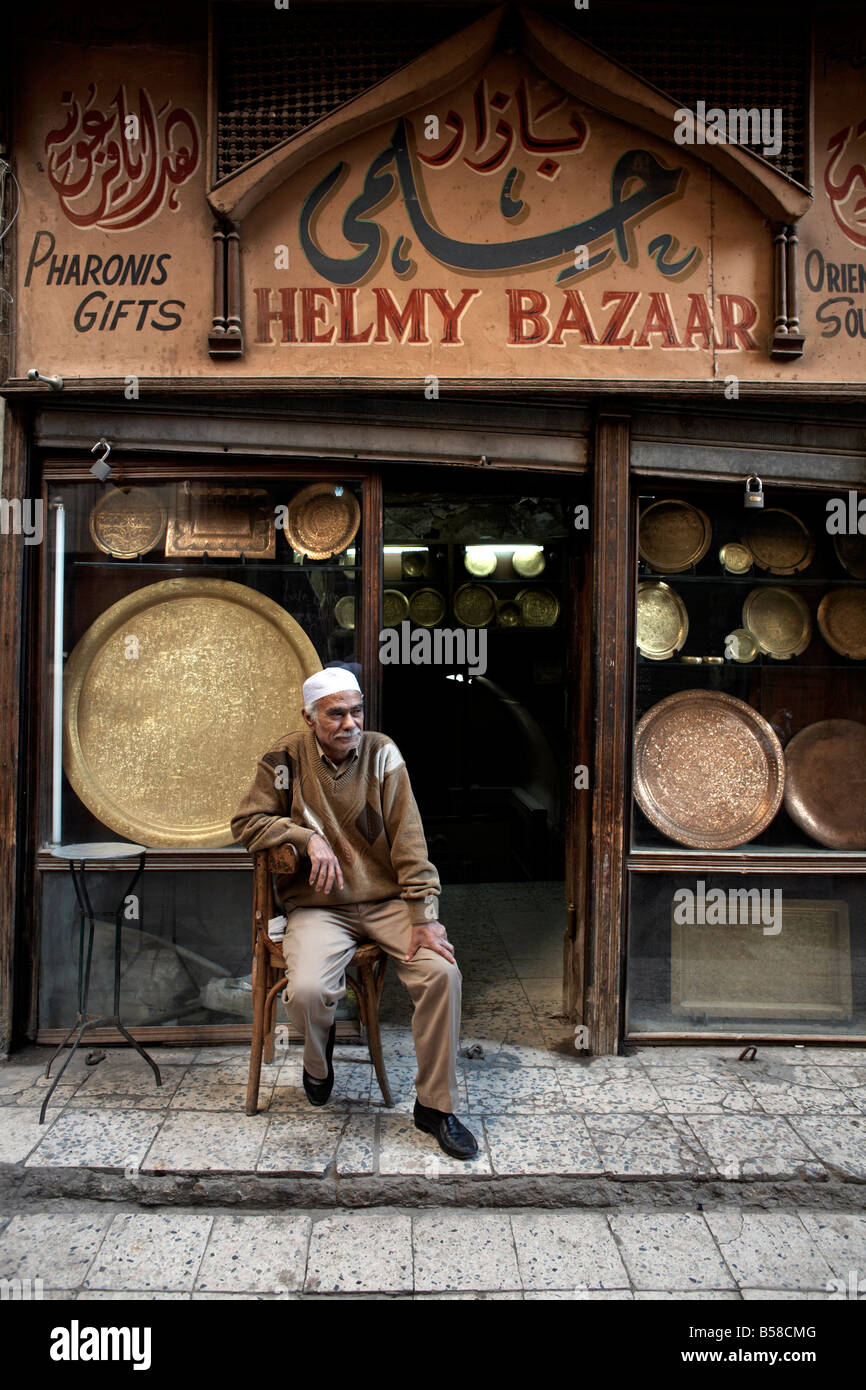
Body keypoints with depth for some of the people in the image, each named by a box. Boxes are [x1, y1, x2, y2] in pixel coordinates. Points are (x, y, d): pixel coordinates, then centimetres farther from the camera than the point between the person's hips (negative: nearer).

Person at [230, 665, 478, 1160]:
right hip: (318, 907, -1)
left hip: (385, 901, 1)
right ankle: (319, 1058, 12)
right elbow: (247, 822, 2)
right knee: (307, 990, -28)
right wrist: (308, 836, -14)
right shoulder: (288, 758, -3)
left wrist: (425, 918, -11)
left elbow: (408, 841, -5)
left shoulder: (381, 753, -2)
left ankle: (436, 1105, -1)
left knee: (443, 972, -21)